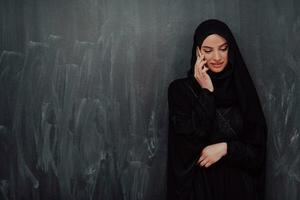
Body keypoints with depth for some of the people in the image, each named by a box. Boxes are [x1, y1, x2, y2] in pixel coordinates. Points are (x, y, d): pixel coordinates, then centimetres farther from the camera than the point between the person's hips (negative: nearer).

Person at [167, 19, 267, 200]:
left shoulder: (242, 88, 1)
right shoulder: (180, 89, -5)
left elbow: (258, 146, 0)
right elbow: (190, 140, -17)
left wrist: (225, 148, -15)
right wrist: (206, 92, -16)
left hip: (239, 184, 2)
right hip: (200, 184, -2)